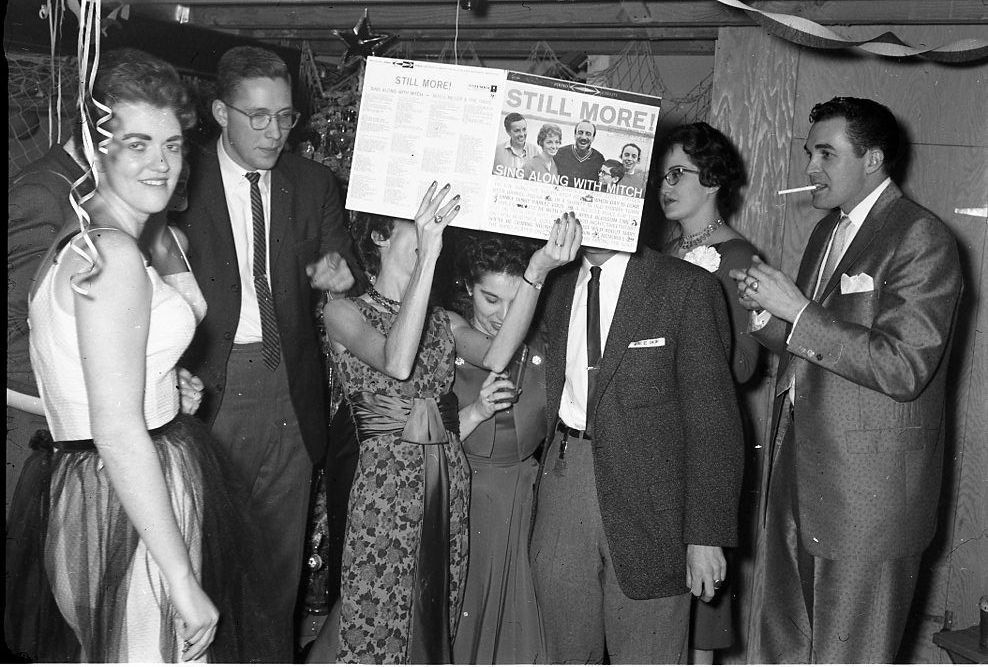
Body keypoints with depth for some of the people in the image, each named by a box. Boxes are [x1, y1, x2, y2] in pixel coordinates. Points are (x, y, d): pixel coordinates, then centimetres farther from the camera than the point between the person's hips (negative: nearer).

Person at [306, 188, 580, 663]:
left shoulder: (444, 322, 12)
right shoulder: (344, 312, -1)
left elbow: (495, 357, -9)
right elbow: (396, 363, -21)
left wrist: (537, 270, -18)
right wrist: (428, 257, -26)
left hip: (450, 483, 5)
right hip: (386, 482, -5)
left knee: (436, 621, 11)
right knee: (375, 627, 0)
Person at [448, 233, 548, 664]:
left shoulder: (543, 348, 1)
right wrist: (475, 412, -20)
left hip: (525, 500, 2)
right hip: (459, 501, -2)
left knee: (519, 621, 7)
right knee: (453, 622, 5)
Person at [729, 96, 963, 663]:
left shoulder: (923, 238, -13)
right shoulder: (827, 231, 14)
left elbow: (903, 369, -22)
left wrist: (795, 309, -20)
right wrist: (764, 310, 1)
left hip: (870, 491, -8)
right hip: (801, 477, 8)